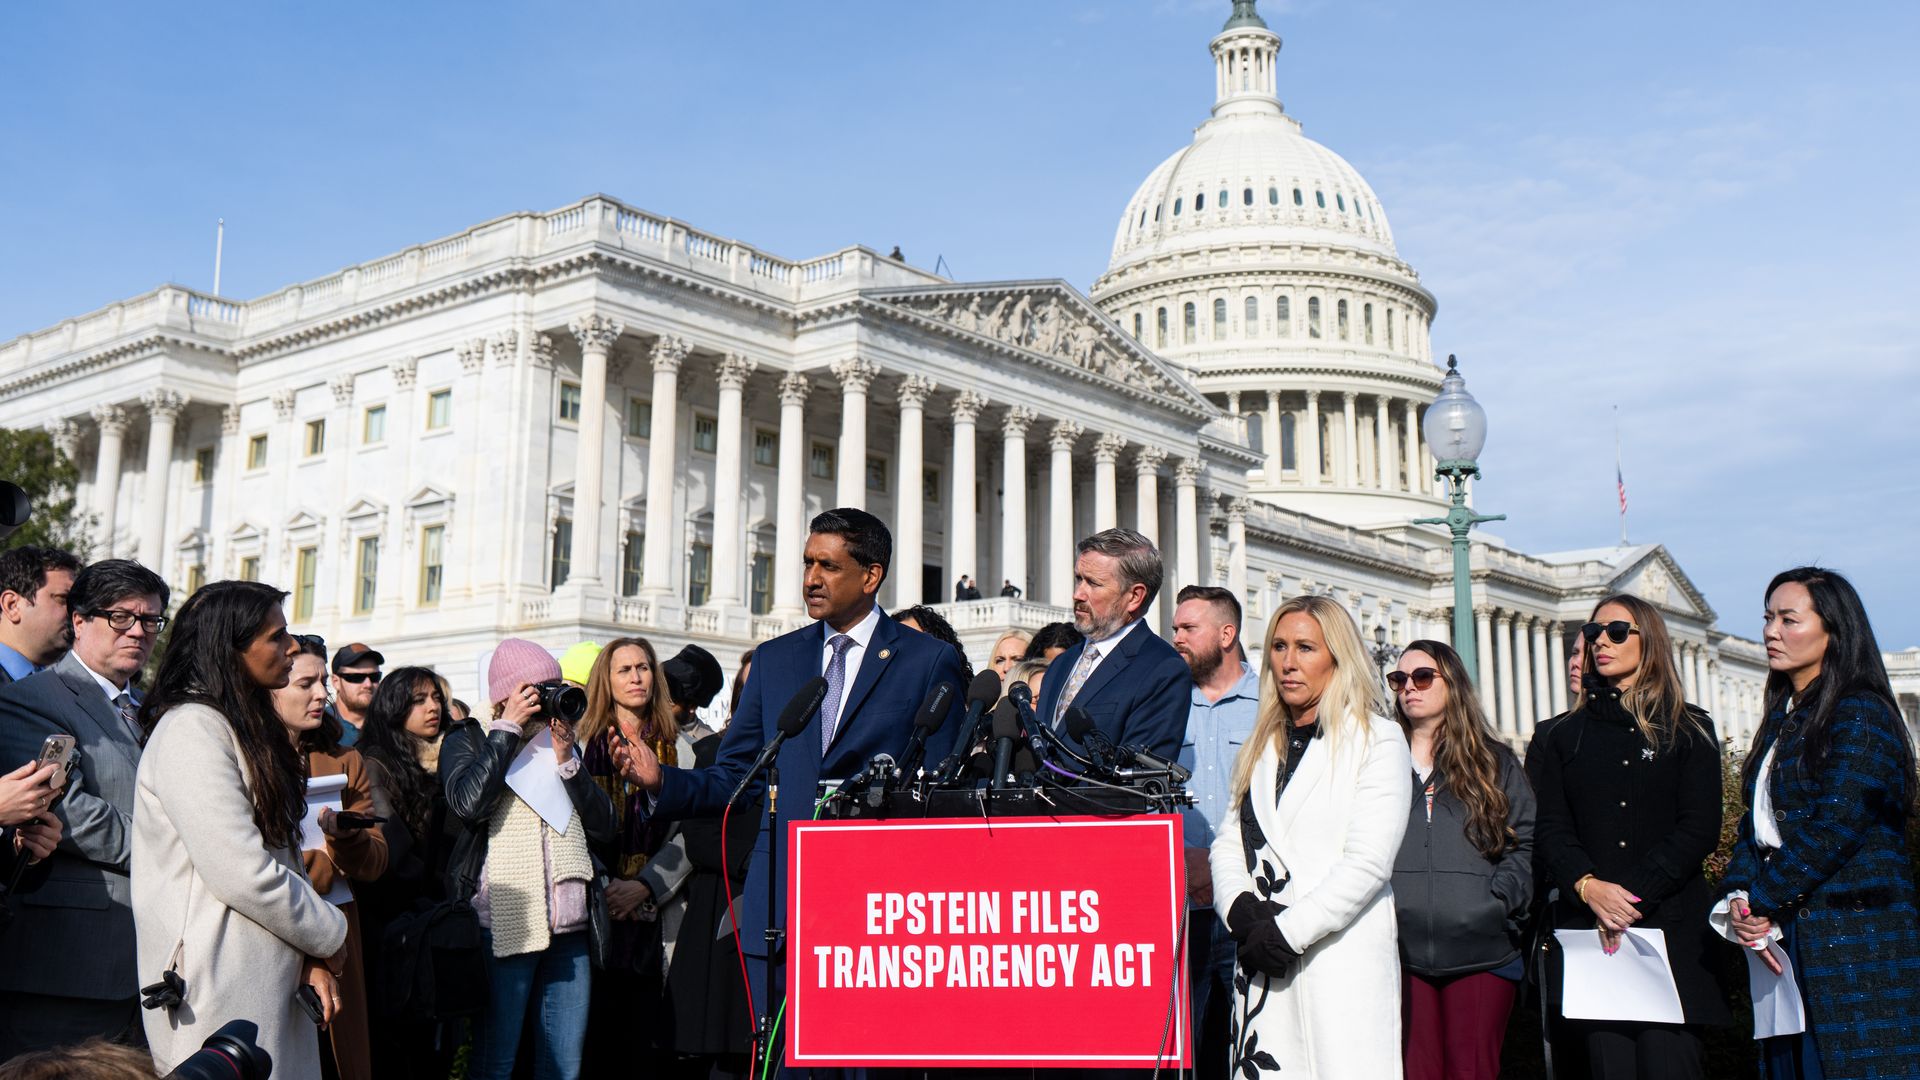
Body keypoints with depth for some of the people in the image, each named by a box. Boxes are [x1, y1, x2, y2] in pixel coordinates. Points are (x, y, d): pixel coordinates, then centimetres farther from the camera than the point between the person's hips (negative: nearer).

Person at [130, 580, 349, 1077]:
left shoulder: (246, 729, 16)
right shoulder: (191, 729, -14)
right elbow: (242, 874, -21)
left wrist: (311, 957, 2)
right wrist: (329, 937, -7)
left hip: (272, 985, 9)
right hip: (222, 993, -9)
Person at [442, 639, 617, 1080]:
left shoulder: (564, 743, 18)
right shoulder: (467, 740, 6)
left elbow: (603, 827, 9)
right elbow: (467, 802, -16)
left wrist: (566, 761, -2)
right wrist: (509, 727, -8)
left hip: (569, 928, 5)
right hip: (505, 925, -4)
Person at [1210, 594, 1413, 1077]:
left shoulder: (1377, 740, 1)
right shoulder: (1262, 748, 19)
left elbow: (1368, 862, -8)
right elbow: (1229, 842, 13)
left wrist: (1289, 930, -12)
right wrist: (1240, 910, -6)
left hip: (1343, 961, -4)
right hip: (1262, 965, 5)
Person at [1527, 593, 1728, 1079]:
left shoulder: (1689, 729, 9)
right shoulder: (1563, 737, 14)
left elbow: (1700, 828, -1)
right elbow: (1549, 828, 6)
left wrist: (1634, 894, -11)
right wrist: (1589, 887, -13)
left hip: (1671, 926, -1)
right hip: (1589, 929, 1)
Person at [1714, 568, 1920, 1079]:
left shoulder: (1861, 715, -8)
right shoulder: (1784, 718, 17)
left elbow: (1832, 830, -17)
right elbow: (1755, 821, 11)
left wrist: (1758, 902, -12)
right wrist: (1737, 896, -5)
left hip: (1856, 943, -8)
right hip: (1786, 939, 8)